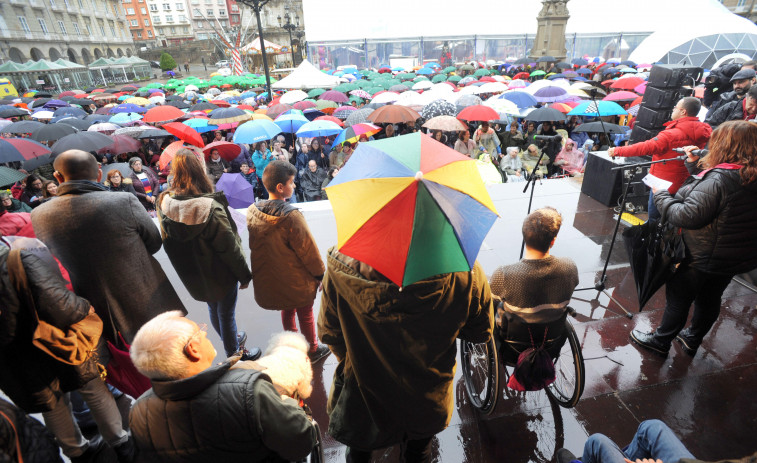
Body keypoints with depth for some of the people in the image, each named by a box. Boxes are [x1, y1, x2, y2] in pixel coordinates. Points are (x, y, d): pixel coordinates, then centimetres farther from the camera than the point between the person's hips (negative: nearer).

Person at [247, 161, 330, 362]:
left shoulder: (252, 211, -8)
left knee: (287, 311, 28)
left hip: (268, 278, 6)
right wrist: (320, 273, -6)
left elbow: (254, 245, 5)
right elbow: (308, 249, -20)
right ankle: (312, 350, 37)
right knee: (305, 314, 17)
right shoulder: (291, 216, -29)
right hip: (296, 280, -6)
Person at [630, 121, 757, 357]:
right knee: (710, 300, 22)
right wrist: (696, 164, 7)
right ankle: (692, 340, 41)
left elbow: (688, 216, -31)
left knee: (678, 298, 10)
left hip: (704, 257, -8)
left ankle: (660, 340, 28)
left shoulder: (718, 179, -27)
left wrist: (661, 196, -18)